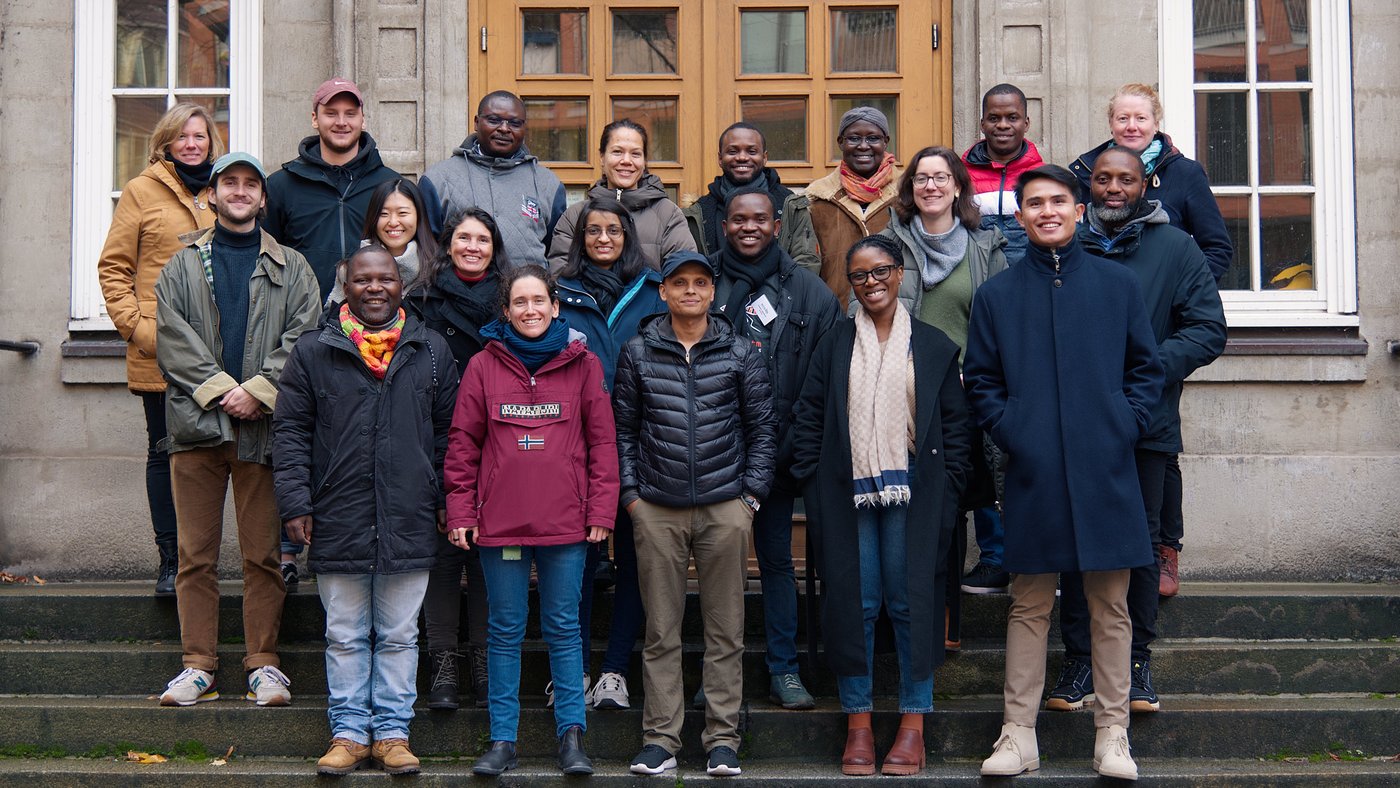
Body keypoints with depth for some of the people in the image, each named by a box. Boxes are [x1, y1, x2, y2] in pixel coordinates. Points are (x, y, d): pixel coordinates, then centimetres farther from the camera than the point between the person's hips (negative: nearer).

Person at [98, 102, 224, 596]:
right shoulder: (142, 192, 4)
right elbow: (113, 267, 3)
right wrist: (135, 325, -8)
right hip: (160, 352, -2)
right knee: (165, 452, 4)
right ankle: (169, 560, 11)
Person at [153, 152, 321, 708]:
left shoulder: (291, 269, 13)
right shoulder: (182, 267, 15)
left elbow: (303, 338, 1)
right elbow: (172, 339, 3)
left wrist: (258, 390, -12)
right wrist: (218, 389, -10)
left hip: (263, 426, -1)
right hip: (197, 424, 1)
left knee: (264, 552, 1)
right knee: (196, 552, 2)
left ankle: (263, 663, 9)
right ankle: (198, 664, 9)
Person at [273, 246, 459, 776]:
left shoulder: (431, 352, 8)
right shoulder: (313, 352, 3)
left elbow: (448, 434, 11)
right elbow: (290, 431, 3)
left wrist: (448, 502, 7)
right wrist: (295, 504, -4)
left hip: (409, 524, 1)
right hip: (337, 522, -1)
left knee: (399, 636, 8)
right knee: (345, 637, 8)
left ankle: (392, 732, 17)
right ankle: (349, 732, 17)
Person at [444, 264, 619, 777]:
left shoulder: (582, 364, 5)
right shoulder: (484, 365, 5)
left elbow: (602, 441, 5)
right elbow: (463, 443, 6)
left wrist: (601, 511, -1)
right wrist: (460, 511, 0)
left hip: (565, 521, 0)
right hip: (499, 520, 1)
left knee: (564, 628, 5)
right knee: (506, 632, 7)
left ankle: (571, 736, 11)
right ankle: (502, 740, 14)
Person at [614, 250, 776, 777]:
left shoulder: (740, 354, 6)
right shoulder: (638, 353, 6)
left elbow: (761, 428, 8)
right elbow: (622, 429, 9)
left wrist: (751, 493, 0)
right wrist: (630, 493, 1)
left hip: (724, 507, 0)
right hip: (657, 510, 0)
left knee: (726, 629, 3)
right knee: (661, 630, 3)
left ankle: (722, 738, 10)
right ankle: (660, 738, 9)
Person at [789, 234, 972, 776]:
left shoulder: (933, 346, 8)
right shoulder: (835, 346, 11)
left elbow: (955, 424, 6)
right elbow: (809, 417, 9)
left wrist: (949, 486, -3)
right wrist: (812, 481, -1)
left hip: (911, 493, -1)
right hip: (847, 493, 1)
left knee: (912, 602, 0)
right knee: (853, 604, 2)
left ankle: (913, 726, 8)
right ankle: (858, 725, 10)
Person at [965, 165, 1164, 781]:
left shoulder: (1118, 284, 9)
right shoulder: (996, 295, 9)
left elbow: (1146, 369, 10)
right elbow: (981, 382, 9)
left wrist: (1126, 426, -4)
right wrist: (1011, 433, -4)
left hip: (1106, 471, 0)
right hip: (1032, 473, 0)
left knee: (1111, 607, 4)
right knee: (1029, 607, 5)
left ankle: (1112, 735, 12)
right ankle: (1018, 735, 11)